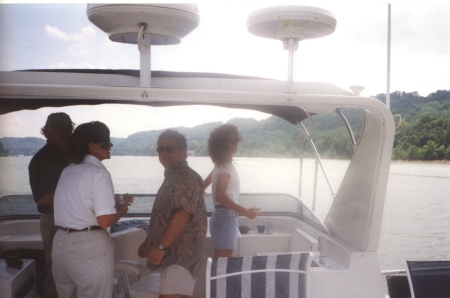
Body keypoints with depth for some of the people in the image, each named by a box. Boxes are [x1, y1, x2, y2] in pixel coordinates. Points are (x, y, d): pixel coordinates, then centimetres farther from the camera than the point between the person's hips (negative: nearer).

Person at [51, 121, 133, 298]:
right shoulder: (98, 173, -14)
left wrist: (113, 204, 17)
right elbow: (105, 221, -18)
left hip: (61, 243, 8)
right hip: (89, 247, -7)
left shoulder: (68, 171, 10)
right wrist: (123, 208, 1)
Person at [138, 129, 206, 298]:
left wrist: (161, 247, -24)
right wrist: (148, 242, 21)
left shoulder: (186, 178, -16)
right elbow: (162, 215, 22)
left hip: (181, 251, -10)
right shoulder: (172, 177, 16)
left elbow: (182, 216, -25)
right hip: (177, 250, 10)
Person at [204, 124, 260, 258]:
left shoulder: (222, 164, 14)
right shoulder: (227, 166, -15)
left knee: (222, 259, 12)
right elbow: (220, 196, -26)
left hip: (225, 216, 10)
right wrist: (245, 211, -26)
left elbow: (205, 183, 26)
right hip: (226, 217, -10)